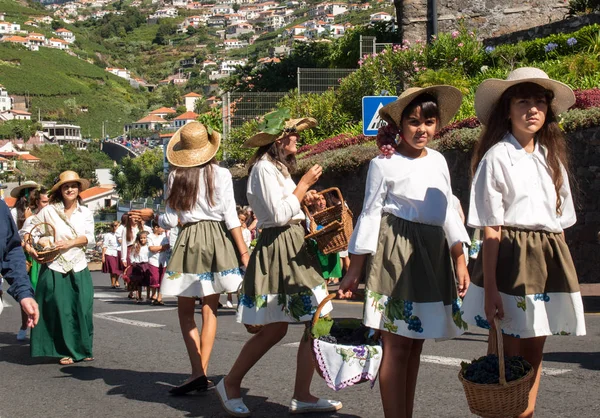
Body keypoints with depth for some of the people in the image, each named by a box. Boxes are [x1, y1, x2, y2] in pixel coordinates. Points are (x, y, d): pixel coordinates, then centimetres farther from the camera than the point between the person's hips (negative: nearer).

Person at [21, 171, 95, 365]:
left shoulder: (85, 213, 7)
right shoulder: (49, 211, 0)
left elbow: (90, 238, 0)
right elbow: (29, 226, 7)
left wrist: (70, 243, -15)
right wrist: (29, 246, -7)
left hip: (79, 268, 2)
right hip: (55, 269, -2)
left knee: (83, 309, 1)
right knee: (61, 310, -2)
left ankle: (84, 349, 15)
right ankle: (66, 351, 7)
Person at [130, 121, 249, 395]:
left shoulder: (176, 177, 0)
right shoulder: (221, 175, -2)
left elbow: (170, 220, 1)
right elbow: (231, 218, -5)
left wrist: (149, 215, 20)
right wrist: (244, 252, -1)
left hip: (189, 240, 0)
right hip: (217, 240, 0)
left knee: (185, 311, 6)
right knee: (209, 310, 6)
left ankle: (198, 372, -8)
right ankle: (202, 373, 3)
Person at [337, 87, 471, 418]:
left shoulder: (437, 161, 12)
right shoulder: (384, 164, -5)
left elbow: (448, 211, 16)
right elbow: (370, 215, -4)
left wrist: (460, 261, 12)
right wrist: (354, 270, -6)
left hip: (433, 254, 6)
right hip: (397, 253, -6)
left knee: (415, 343, 10)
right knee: (397, 345, -7)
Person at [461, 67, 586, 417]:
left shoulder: (552, 157, 13)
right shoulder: (497, 157, -6)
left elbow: (560, 221, 16)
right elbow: (491, 229, -10)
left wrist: (559, 267, 7)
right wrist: (489, 288, -15)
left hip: (550, 259, 6)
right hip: (512, 259, -6)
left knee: (535, 351, 11)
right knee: (509, 356, 0)